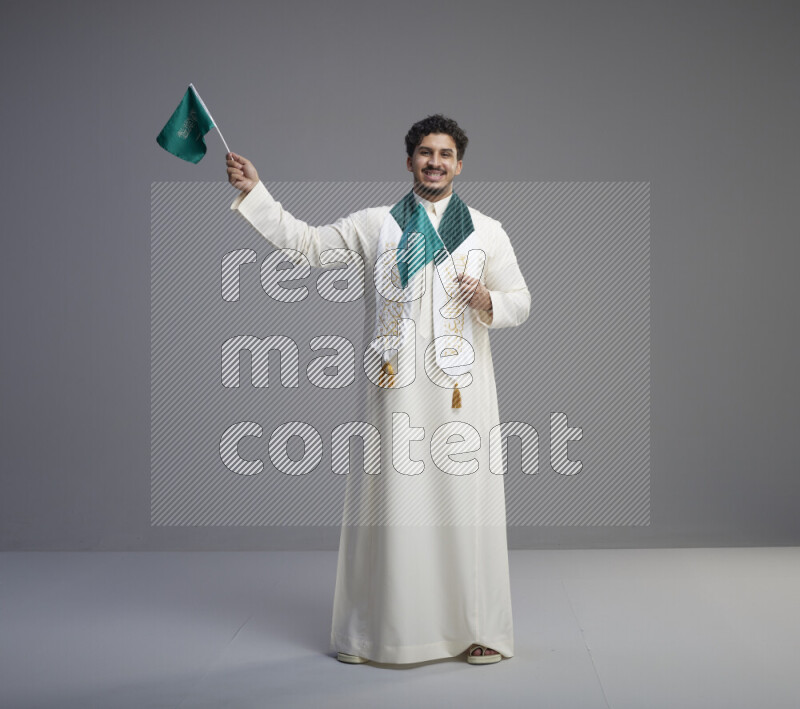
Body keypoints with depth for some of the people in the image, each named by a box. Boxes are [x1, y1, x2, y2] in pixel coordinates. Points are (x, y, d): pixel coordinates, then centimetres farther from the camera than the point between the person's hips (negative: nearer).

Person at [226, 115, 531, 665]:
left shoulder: (488, 232, 11)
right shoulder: (374, 225, 11)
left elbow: (520, 303, 10)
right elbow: (305, 242, 8)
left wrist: (487, 300, -11)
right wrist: (254, 192, 2)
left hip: (461, 391, 0)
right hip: (396, 388, 0)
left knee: (467, 503, -1)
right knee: (391, 501, 2)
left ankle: (479, 629, 11)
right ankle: (375, 630, 13)